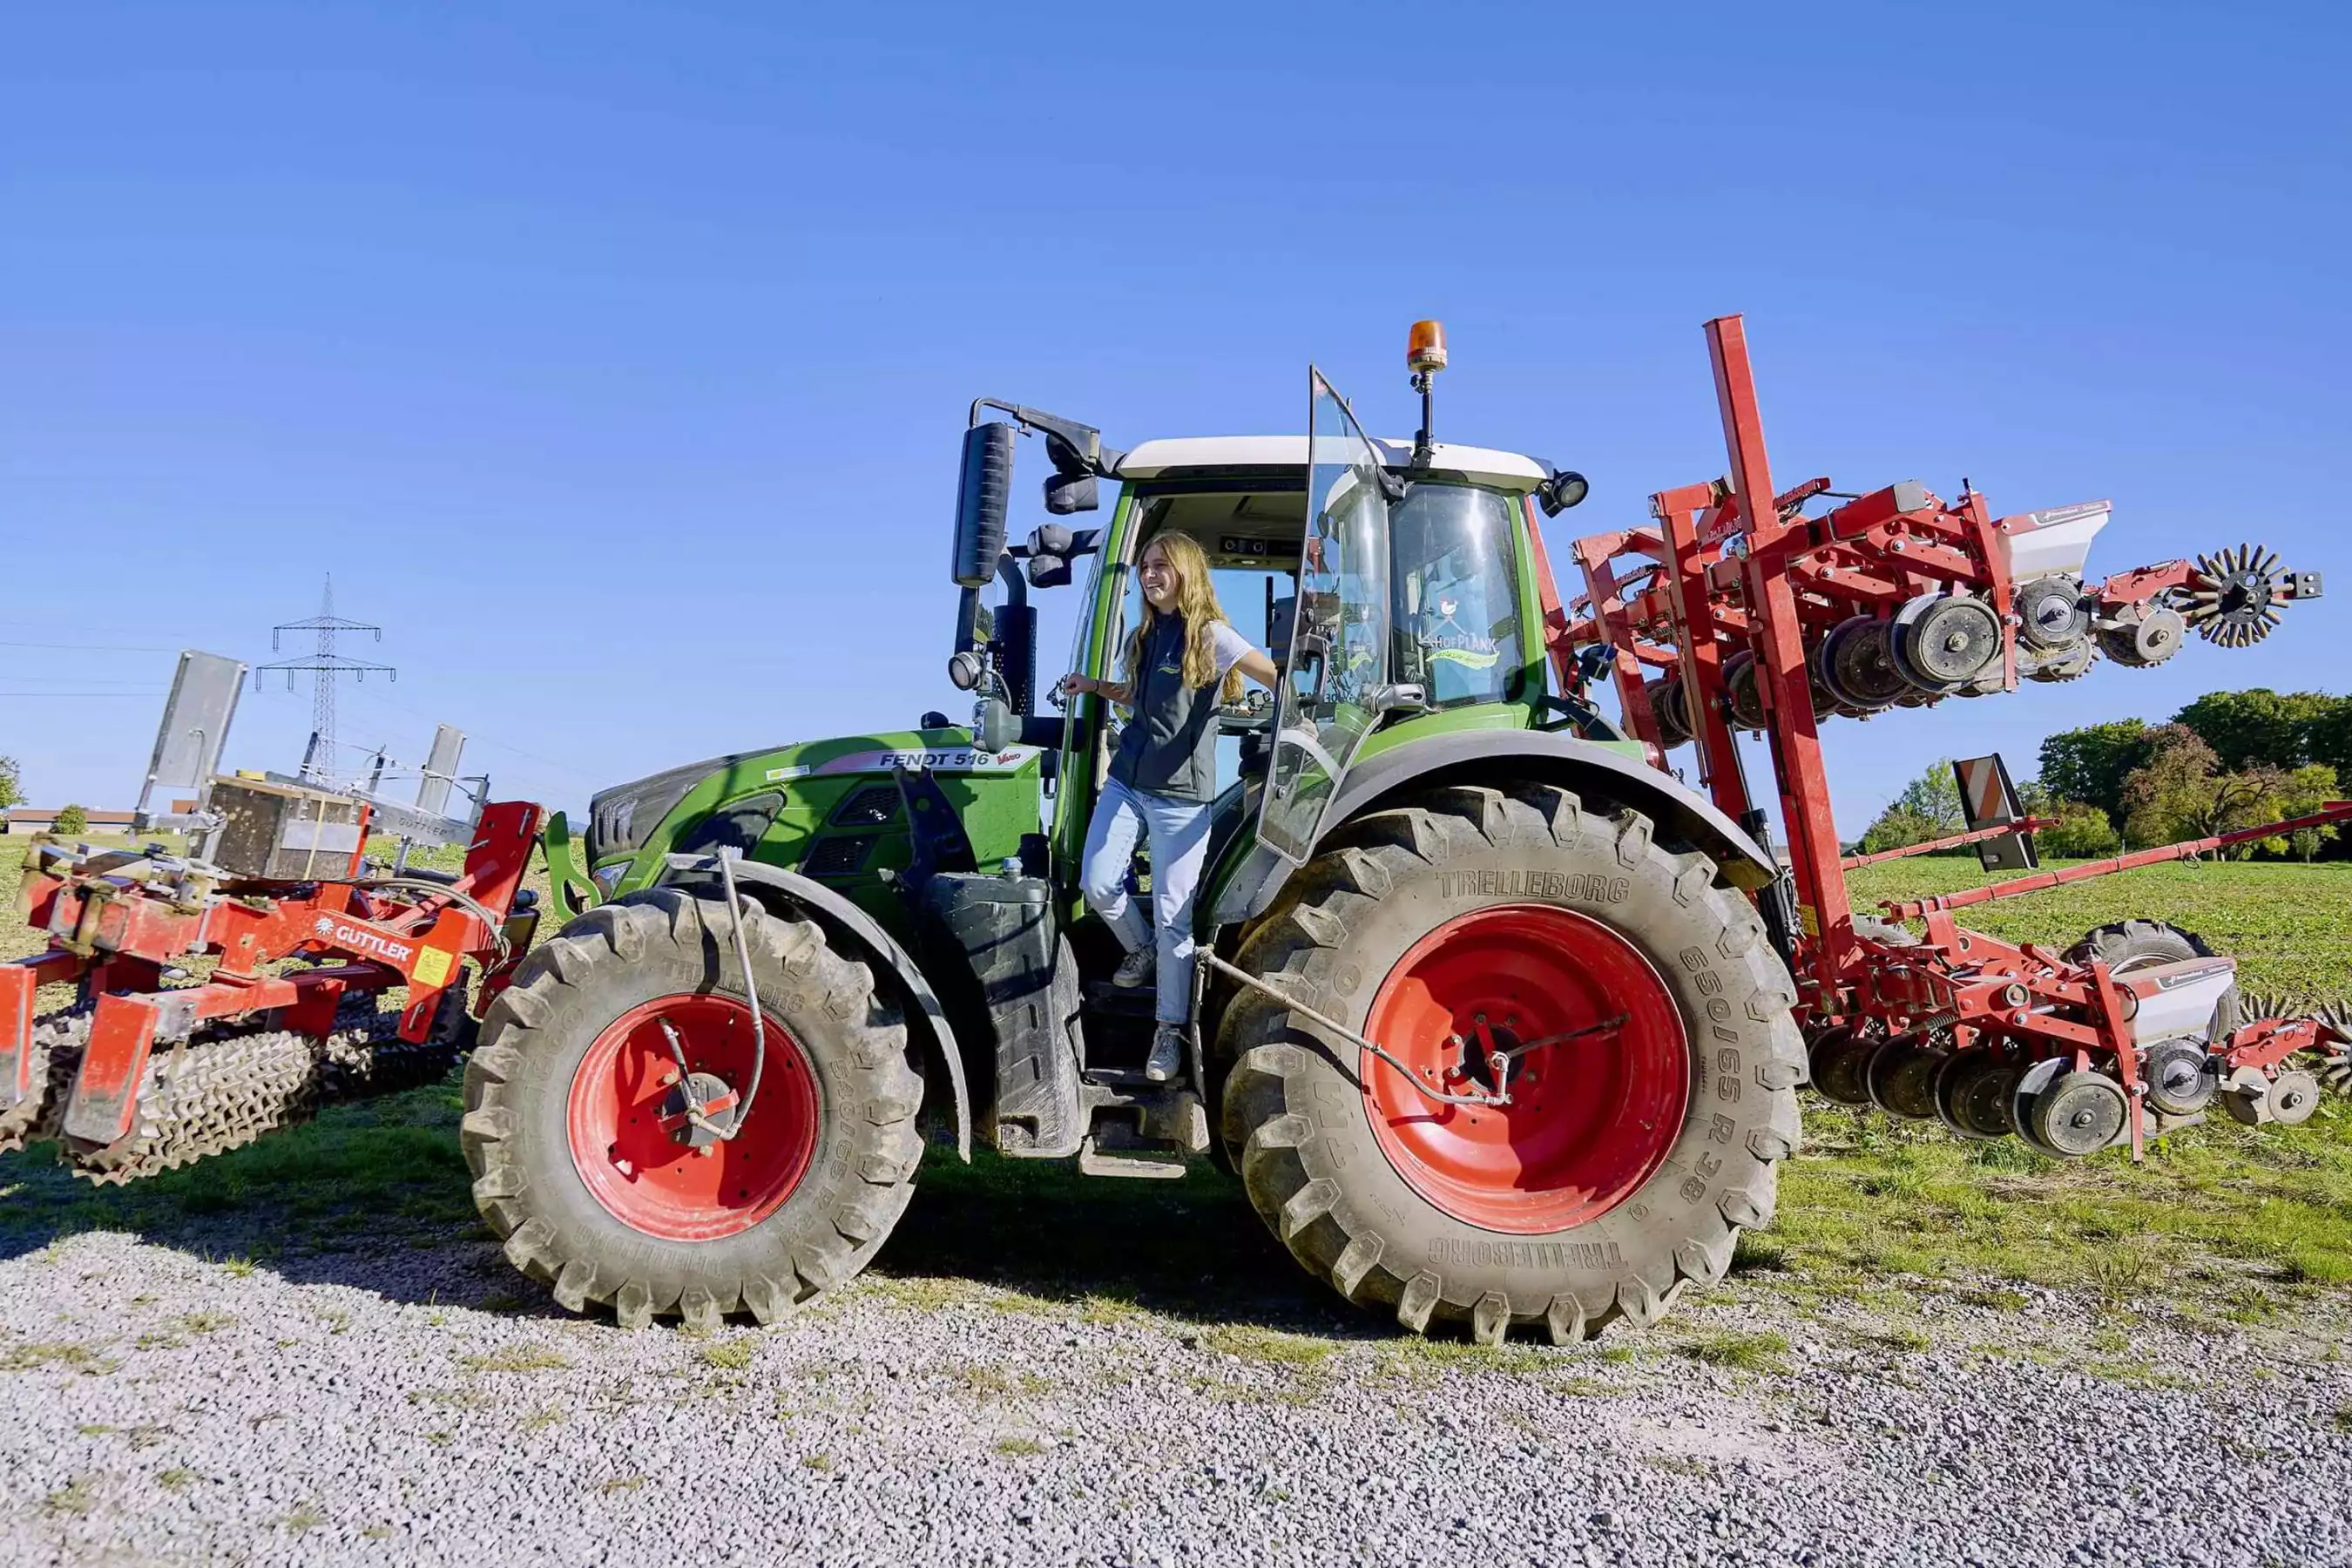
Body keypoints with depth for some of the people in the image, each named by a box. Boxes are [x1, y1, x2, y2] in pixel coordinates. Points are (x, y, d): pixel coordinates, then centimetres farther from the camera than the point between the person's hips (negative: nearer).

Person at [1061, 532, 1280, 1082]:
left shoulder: (1210, 635, -7)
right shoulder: (1145, 637, 14)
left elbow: (1277, 678, -9)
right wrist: (1095, 686, 17)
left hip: (1181, 794, -6)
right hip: (1127, 782, 6)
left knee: (1173, 916, -3)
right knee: (1097, 884, -3)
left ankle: (1171, 1031, 9)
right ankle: (1141, 948, 29)